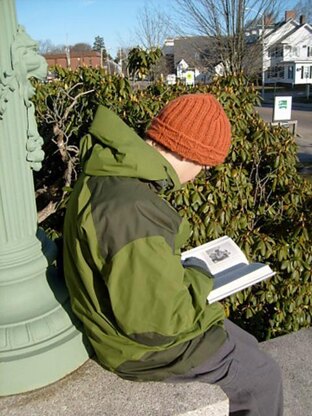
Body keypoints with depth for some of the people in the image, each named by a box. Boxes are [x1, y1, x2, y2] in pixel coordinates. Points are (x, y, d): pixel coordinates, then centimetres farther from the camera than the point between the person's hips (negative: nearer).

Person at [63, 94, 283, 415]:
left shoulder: (110, 173, -3)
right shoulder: (133, 213, -36)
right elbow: (160, 321, -29)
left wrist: (179, 268, 4)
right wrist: (197, 277, -13)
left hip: (140, 315, 9)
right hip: (146, 345, -9)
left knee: (245, 346, 21)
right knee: (262, 378, 8)